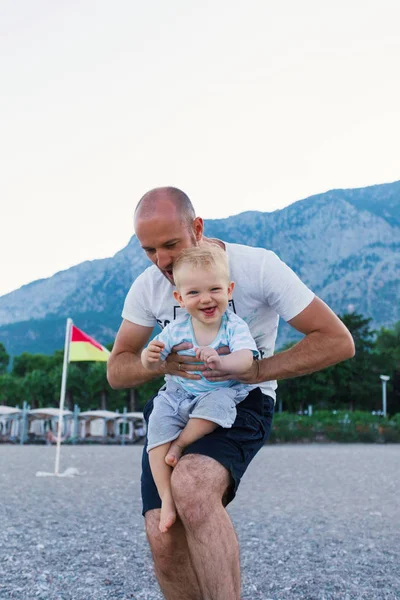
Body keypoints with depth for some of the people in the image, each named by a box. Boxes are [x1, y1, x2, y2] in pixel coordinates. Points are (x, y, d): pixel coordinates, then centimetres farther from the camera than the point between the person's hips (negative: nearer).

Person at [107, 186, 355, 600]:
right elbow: (116, 371, 2)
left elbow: (337, 341, -14)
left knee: (191, 484, -35)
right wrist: (160, 363, -20)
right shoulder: (147, 287, -1)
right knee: (163, 539, -12)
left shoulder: (257, 267, -14)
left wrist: (256, 370, -24)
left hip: (242, 405, -4)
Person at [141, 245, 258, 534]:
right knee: (158, 424, -21)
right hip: (176, 396, 3)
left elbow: (244, 360, -28)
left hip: (221, 394, -2)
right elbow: (151, 364, 0)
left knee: (217, 403, -35)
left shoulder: (234, 326, -12)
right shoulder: (176, 330, -5)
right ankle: (166, 497, -14)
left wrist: (220, 361, -50)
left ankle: (180, 444, -11)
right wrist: (150, 355, -26)